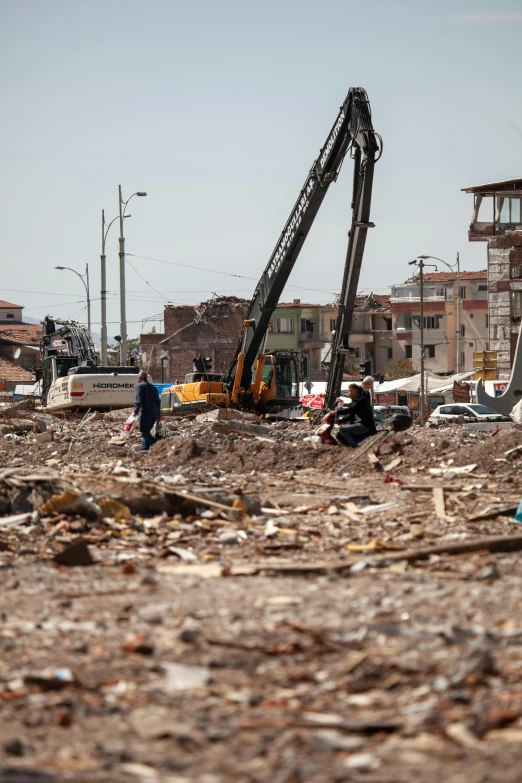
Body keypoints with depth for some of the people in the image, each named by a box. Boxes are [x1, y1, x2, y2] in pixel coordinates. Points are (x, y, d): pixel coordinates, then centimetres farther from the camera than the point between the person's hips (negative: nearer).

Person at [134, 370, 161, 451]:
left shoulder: (140, 386, -2)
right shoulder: (153, 387, 22)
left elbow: (139, 400, -14)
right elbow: (157, 401, 23)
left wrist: (135, 411, -14)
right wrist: (158, 414, 25)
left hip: (145, 413, -8)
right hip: (154, 413, 8)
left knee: (144, 432, -7)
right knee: (146, 432, 16)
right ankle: (144, 448, 11)